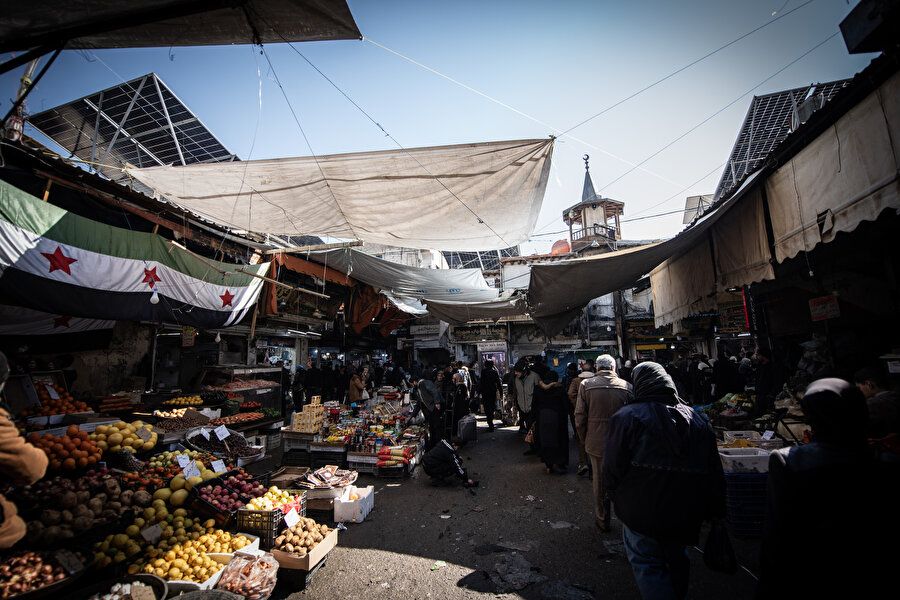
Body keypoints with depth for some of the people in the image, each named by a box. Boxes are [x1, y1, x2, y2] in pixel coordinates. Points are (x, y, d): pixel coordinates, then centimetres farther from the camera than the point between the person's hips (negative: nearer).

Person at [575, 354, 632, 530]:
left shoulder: (586, 385, -8)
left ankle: (602, 521, 27)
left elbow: (580, 417, -6)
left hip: (596, 442, -1)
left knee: (600, 482, 12)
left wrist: (584, 441, 6)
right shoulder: (627, 386, -5)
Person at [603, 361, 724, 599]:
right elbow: (715, 473, 7)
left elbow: (612, 469, -14)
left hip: (642, 514, -5)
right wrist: (715, 512, 18)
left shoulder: (626, 417, -16)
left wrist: (617, 498, 4)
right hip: (686, 515, 6)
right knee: (677, 560, 26)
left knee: (648, 566, 10)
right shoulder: (698, 419, 0)